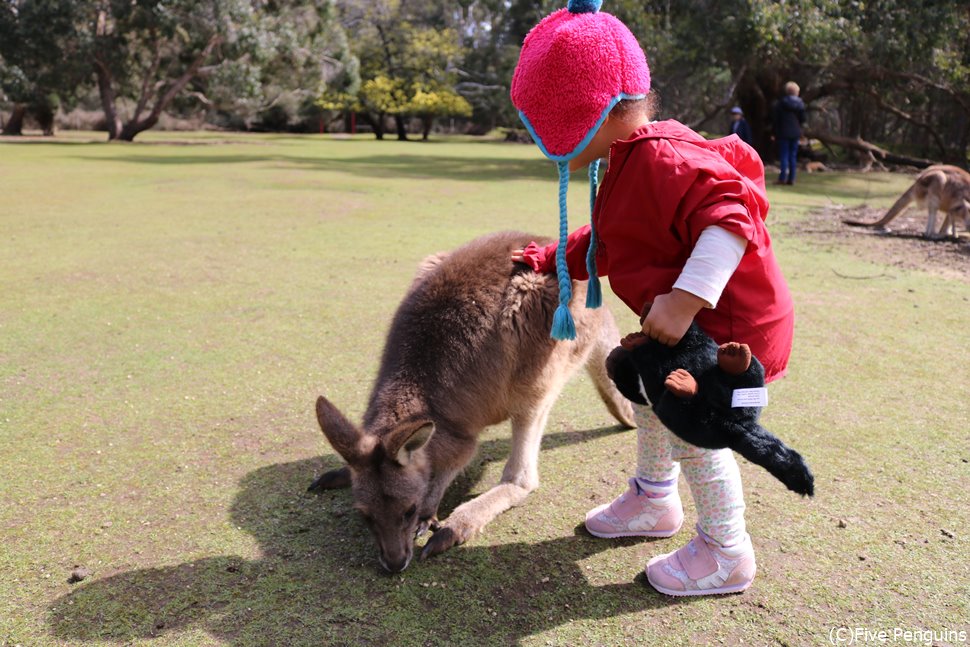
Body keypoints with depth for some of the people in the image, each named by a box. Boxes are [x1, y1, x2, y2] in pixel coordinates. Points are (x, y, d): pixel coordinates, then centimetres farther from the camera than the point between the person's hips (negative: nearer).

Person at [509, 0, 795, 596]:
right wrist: (551, 259, 25)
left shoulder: (663, 159, -27)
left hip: (733, 323, -11)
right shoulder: (628, 164, 8)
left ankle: (725, 555, 15)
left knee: (694, 430, -6)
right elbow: (604, 241, 22)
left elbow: (732, 216, -36)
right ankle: (654, 502, 45)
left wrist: (685, 299, -41)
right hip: (688, 323, 11)